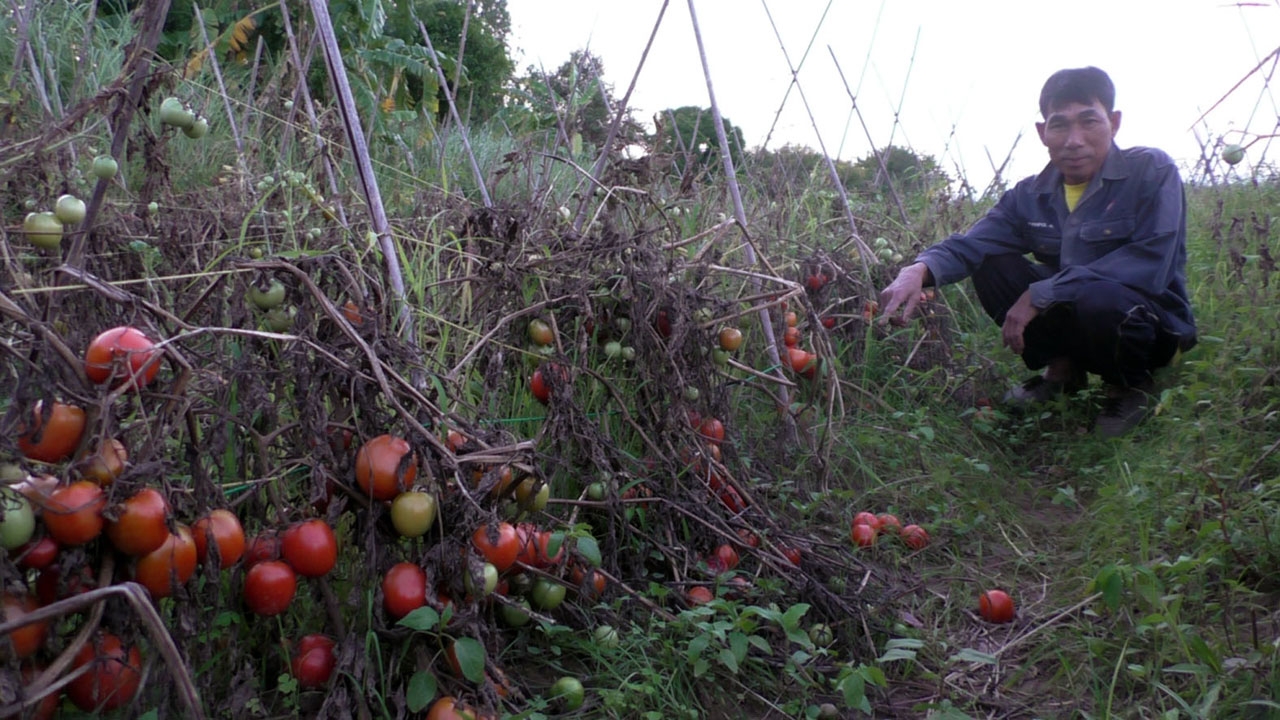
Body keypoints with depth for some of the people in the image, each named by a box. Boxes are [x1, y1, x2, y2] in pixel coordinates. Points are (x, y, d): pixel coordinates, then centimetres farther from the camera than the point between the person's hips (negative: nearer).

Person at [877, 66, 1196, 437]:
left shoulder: (1153, 173, -15)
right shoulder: (1031, 196, -1)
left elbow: (1150, 265, -27)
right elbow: (971, 244, -12)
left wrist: (1041, 294, -30)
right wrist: (919, 270, -36)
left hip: (1156, 324, -5)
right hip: (1075, 313, 5)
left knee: (1098, 298, -38)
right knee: (991, 264, -11)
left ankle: (1132, 385, -5)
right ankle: (1061, 367, 4)